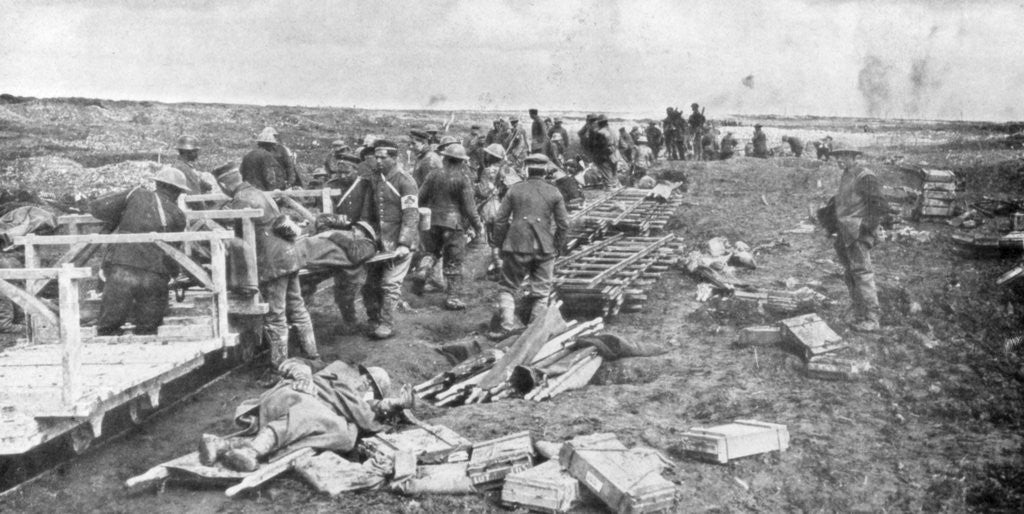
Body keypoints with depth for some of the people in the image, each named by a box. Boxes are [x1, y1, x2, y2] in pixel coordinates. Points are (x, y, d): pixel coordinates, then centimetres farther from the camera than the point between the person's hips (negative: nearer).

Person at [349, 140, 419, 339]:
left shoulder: (405, 182, -11)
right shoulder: (373, 179, 8)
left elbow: (411, 215, -16)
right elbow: (366, 210, 16)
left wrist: (404, 244, -24)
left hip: (398, 242, -6)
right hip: (377, 240, 6)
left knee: (390, 284, -5)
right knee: (371, 283, 9)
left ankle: (387, 325, 5)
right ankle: (374, 321, 22)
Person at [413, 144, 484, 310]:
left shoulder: (434, 176, 2)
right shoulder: (462, 180, -8)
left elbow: (420, 198, 5)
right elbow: (469, 206, -9)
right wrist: (477, 225, 3)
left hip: (433, 221, 3)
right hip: (454, 223, -3)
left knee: (431, 251, 23)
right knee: (453, 263, 4)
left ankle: (421, 272, -5)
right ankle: (453, 298, 8)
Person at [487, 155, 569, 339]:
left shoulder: (515, 190, 2)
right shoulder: (554, 193, 3)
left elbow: (500, 220, 2)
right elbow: (563, 223, 2)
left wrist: (500, 244, 11)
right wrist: (558, 246, 13)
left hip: (517, 247, -1)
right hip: (544, 248, 1)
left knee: (508, 287, 9)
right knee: (541, 292, 10)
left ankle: (506, 324, -5)